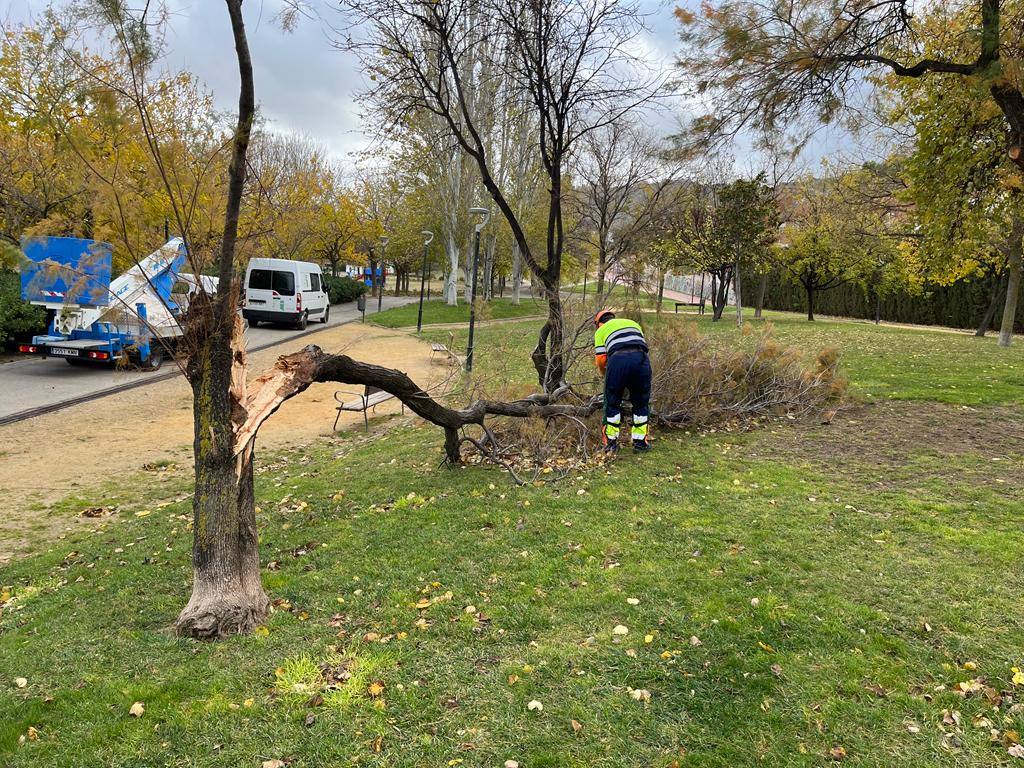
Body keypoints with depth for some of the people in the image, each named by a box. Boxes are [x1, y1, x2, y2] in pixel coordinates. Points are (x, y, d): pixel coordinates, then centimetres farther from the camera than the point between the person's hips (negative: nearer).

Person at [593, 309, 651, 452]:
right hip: (641, 358, 2)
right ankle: (640, 441, 22)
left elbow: (600, 359, 12)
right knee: (641, 403, 18)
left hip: (617, 359, -2)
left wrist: (606, 377, 31)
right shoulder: (633, 323, 36)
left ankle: (611, 442, 19)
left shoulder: (601, 330, 24)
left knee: (612, 404, 15)